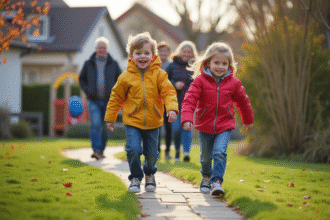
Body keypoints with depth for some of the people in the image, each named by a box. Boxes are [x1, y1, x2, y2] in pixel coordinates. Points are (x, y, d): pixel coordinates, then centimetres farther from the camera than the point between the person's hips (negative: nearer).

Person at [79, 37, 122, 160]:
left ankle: (101, 150, 19)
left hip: (108, 100, 1)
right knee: (95, 124, -17)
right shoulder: (88, 64, 7)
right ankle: (96, 150, -17)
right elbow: (81, 79, 15)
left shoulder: (113, 64, 7)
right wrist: (87, 90, -2)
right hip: (94, 100, -1)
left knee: (105, 126, 6)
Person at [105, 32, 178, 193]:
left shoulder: (159, 74, -1)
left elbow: (168, 92, -6)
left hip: (153, 123, 1)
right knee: (133, 149, -15)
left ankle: (149, 174, 38)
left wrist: (172, 108, -24)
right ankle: (135, 177, 8)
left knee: (151, 154, 7)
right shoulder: (126, 77, 0)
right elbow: (116, 97, 8)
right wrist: (110, 118, 11)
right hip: (132, 121, -1)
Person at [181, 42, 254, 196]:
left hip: (225, 125, 0)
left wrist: (248, 120, 26)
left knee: (220, 152, -20)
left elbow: (243, 102, 14)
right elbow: (190, 99, -17)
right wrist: (186, 119, -31)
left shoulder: (233, 83, -1)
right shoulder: (200, 81, -9)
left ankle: (216, 181, -15)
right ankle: (206, 177, 40)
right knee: (206, 156, 13)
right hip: (205, 125, 0)